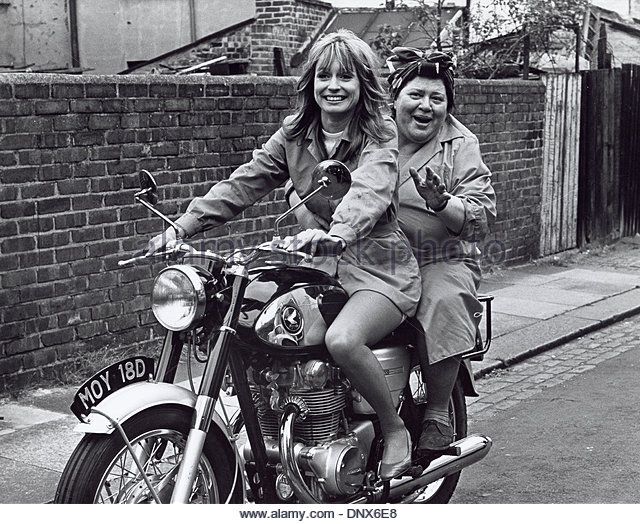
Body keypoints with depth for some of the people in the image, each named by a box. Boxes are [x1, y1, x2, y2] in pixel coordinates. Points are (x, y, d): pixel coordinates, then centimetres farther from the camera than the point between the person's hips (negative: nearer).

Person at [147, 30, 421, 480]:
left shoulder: (380, 135, -9)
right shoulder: (295, 135, 8)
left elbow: (369, 190, -30)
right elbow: (245, 182, 1)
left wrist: (335, 233, -51)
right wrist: (183, 226, -12)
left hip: (380, 264, -6)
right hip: (327, 261, 6)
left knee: (342, 340, -33)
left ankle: (396, 429, -7)